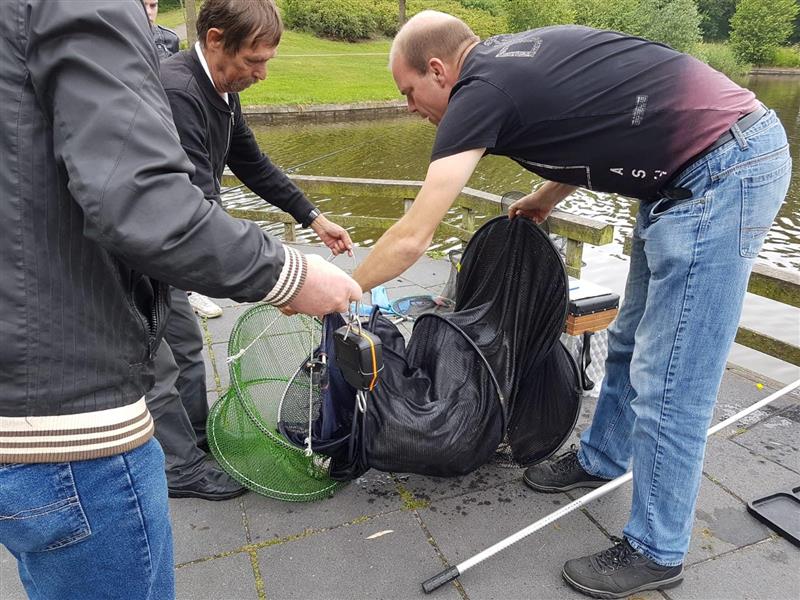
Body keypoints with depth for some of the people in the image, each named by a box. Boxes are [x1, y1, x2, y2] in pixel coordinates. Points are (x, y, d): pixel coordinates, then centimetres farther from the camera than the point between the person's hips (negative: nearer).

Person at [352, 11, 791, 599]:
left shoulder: (481, 89, -14)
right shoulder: (516, 57, 11)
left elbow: (411, 238, -13)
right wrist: (546, 198, 18)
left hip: (724, 174, -10)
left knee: (668, 380, -3)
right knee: (632, 340, 18)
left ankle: (657, 552, 16)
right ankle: (600, 459, 38)